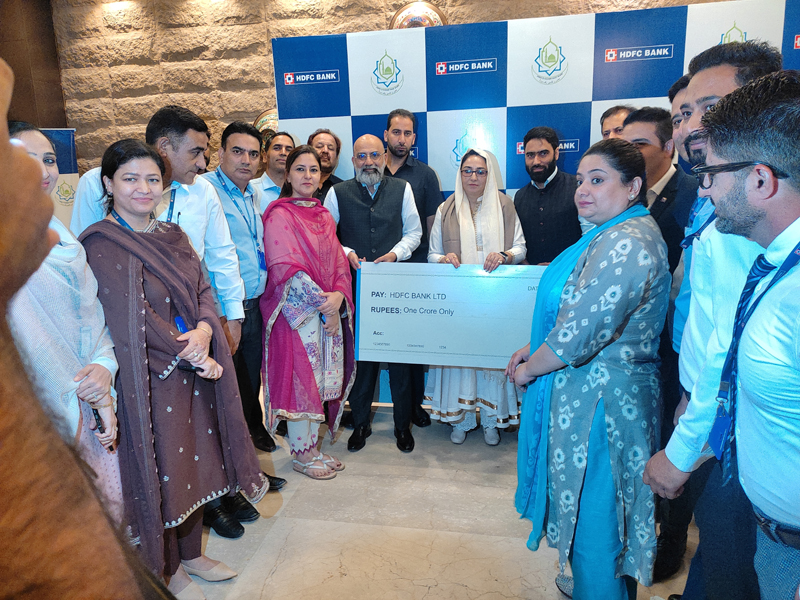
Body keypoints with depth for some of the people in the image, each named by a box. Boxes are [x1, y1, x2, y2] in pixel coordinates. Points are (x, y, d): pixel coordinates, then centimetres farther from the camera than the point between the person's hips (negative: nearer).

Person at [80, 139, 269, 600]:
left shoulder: (172, 235, 9)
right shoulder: (103, 244, -12)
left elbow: (203, 289, 5)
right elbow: (132, 318, -17)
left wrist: (204, 330, -16)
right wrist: (193, 356, -15)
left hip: (198, 363, 6)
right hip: (150, 374, -6)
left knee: (195, 456, 16)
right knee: (161, 465, 8)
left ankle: (192, 554, 38)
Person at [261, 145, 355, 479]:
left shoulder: (323, 216, 14)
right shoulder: (280, 215, -7)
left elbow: (338, 262, 10)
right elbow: (286, 268, -15)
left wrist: (338, 295, -9)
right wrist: (322, 304, -15)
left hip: (330, 310, 7)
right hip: (296, 311, -6)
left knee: (322, 378, 11)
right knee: (300, 377, 0)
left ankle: (313, 447, 25)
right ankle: (301, 454, 16)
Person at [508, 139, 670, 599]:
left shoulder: (625, 245, -23)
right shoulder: (616, 236, 12)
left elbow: (581, 333, -27)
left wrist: (531, 368, -10)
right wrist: (534, 349, 8)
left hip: (599, 400, -11)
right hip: (592, 391, 11)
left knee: (592, 518, 6)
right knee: (595, 513, 25)